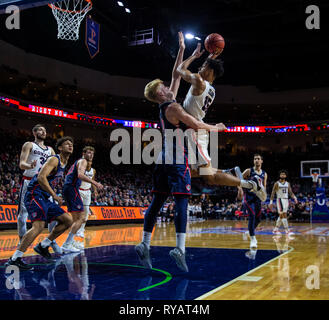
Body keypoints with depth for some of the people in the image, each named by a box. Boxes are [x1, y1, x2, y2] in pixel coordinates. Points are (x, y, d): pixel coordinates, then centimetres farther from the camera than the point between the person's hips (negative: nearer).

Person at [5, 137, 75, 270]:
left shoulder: (63, 164, 18)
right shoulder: (54, 159, -12)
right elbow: (41, 178, -26)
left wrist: (54, 198, 22)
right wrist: (54, 196, -28)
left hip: (46, 198, 10)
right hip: (35, 195, -10)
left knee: (67, 220, 7)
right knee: (39, 226, -26)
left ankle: (43, 246, 13)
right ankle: (14, 258, -22)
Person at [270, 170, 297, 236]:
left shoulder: (288, 184, 10)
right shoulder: (277, 183, -4)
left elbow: (291, 193, 10)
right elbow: (273, 193, -3)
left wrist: (294, 198, -10)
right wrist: (271, 202, -9)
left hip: (286, 200, 6)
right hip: (280, 200, -6)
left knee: (281, 216, 11)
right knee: (284, 215, -13)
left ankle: (275, 229, 22)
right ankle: (287, 231, -16)